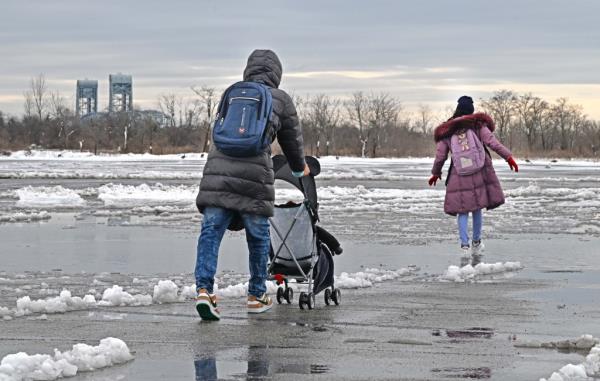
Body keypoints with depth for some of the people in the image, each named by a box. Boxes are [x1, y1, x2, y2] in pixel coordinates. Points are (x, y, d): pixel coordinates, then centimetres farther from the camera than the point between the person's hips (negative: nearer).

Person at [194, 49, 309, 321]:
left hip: (218, 167, 2)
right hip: (254, 173, -2)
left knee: (210, 231, 1)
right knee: (258, 236, 13)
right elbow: (292, 138, 24)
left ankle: (204, 289, -15)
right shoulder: (281, 99, 13)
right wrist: (299, 168, 44)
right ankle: (257, 296, 23)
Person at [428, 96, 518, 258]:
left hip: (459, 176, 0)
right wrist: (508, 156, -7)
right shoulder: (478, 125, 2)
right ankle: (476, 243, 22)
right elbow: (492, 142, -8)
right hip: (480, 174, 0)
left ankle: (465, 245, -7)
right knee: (477, 208, 14)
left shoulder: (446, 132, 5)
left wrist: (435, 173, 23)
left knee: (463, 211, 4)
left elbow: (440, 156, 8)